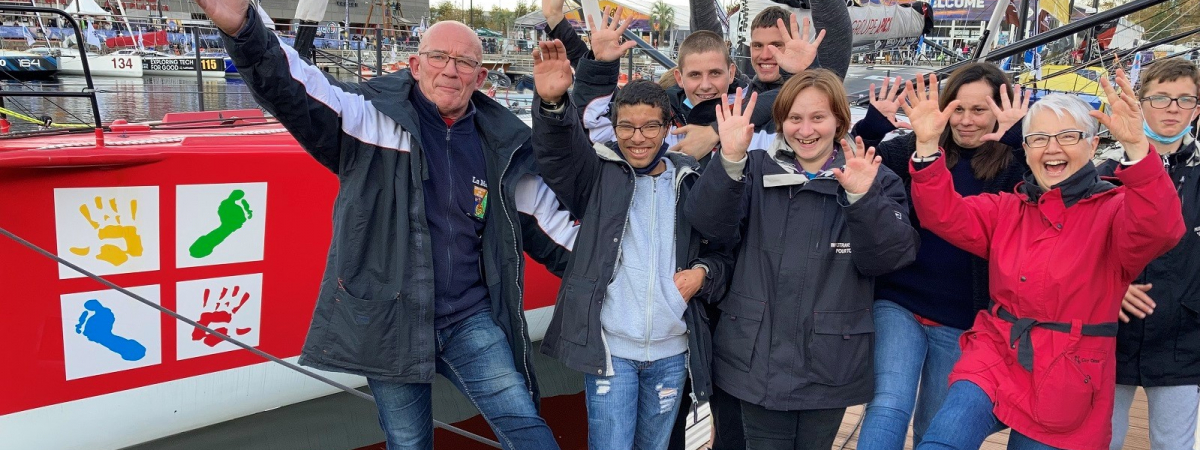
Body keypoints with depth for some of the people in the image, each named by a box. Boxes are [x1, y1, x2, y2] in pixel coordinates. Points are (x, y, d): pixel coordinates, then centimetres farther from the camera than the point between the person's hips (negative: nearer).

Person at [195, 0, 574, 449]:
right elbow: (295, 91, -21)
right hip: (388, 322, -1)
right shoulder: (373, 117, -7)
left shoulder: (502, 145, 3)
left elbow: (545, 221, 12)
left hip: (470, 319, 2)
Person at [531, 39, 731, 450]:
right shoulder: (598, 174, -1)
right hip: (609, 347, -3)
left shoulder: (690, 181, 6)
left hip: (672, 352, 3)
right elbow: (556, 154, -21)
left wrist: (704, 272, -6)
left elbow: (722, 249, 16)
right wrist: (552, 103, -41)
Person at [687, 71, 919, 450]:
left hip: (830, 366, 0)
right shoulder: (757, 171, 3)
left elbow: (891, 256, -12)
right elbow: (711, 226, -13)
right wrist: (729, 162, -28)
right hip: (758, 360, 0)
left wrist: (863, 199, -28)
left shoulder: (875, 180, 0)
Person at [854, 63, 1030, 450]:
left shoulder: (1014, 166, 0)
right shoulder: (912, 149, -1)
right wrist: (872, 125, -20)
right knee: (890, 406, -19)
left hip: (962, 322, 1)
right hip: (897, 304, -1)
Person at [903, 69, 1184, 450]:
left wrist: (1136, 147, -42)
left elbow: (1159, 230, -26)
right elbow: (945, 216, -5)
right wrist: (928, 144, -20)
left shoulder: (1114, 209, -4)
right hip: (996, 354, 2)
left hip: (1069, 380, -2)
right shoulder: (1006, 209, 9)